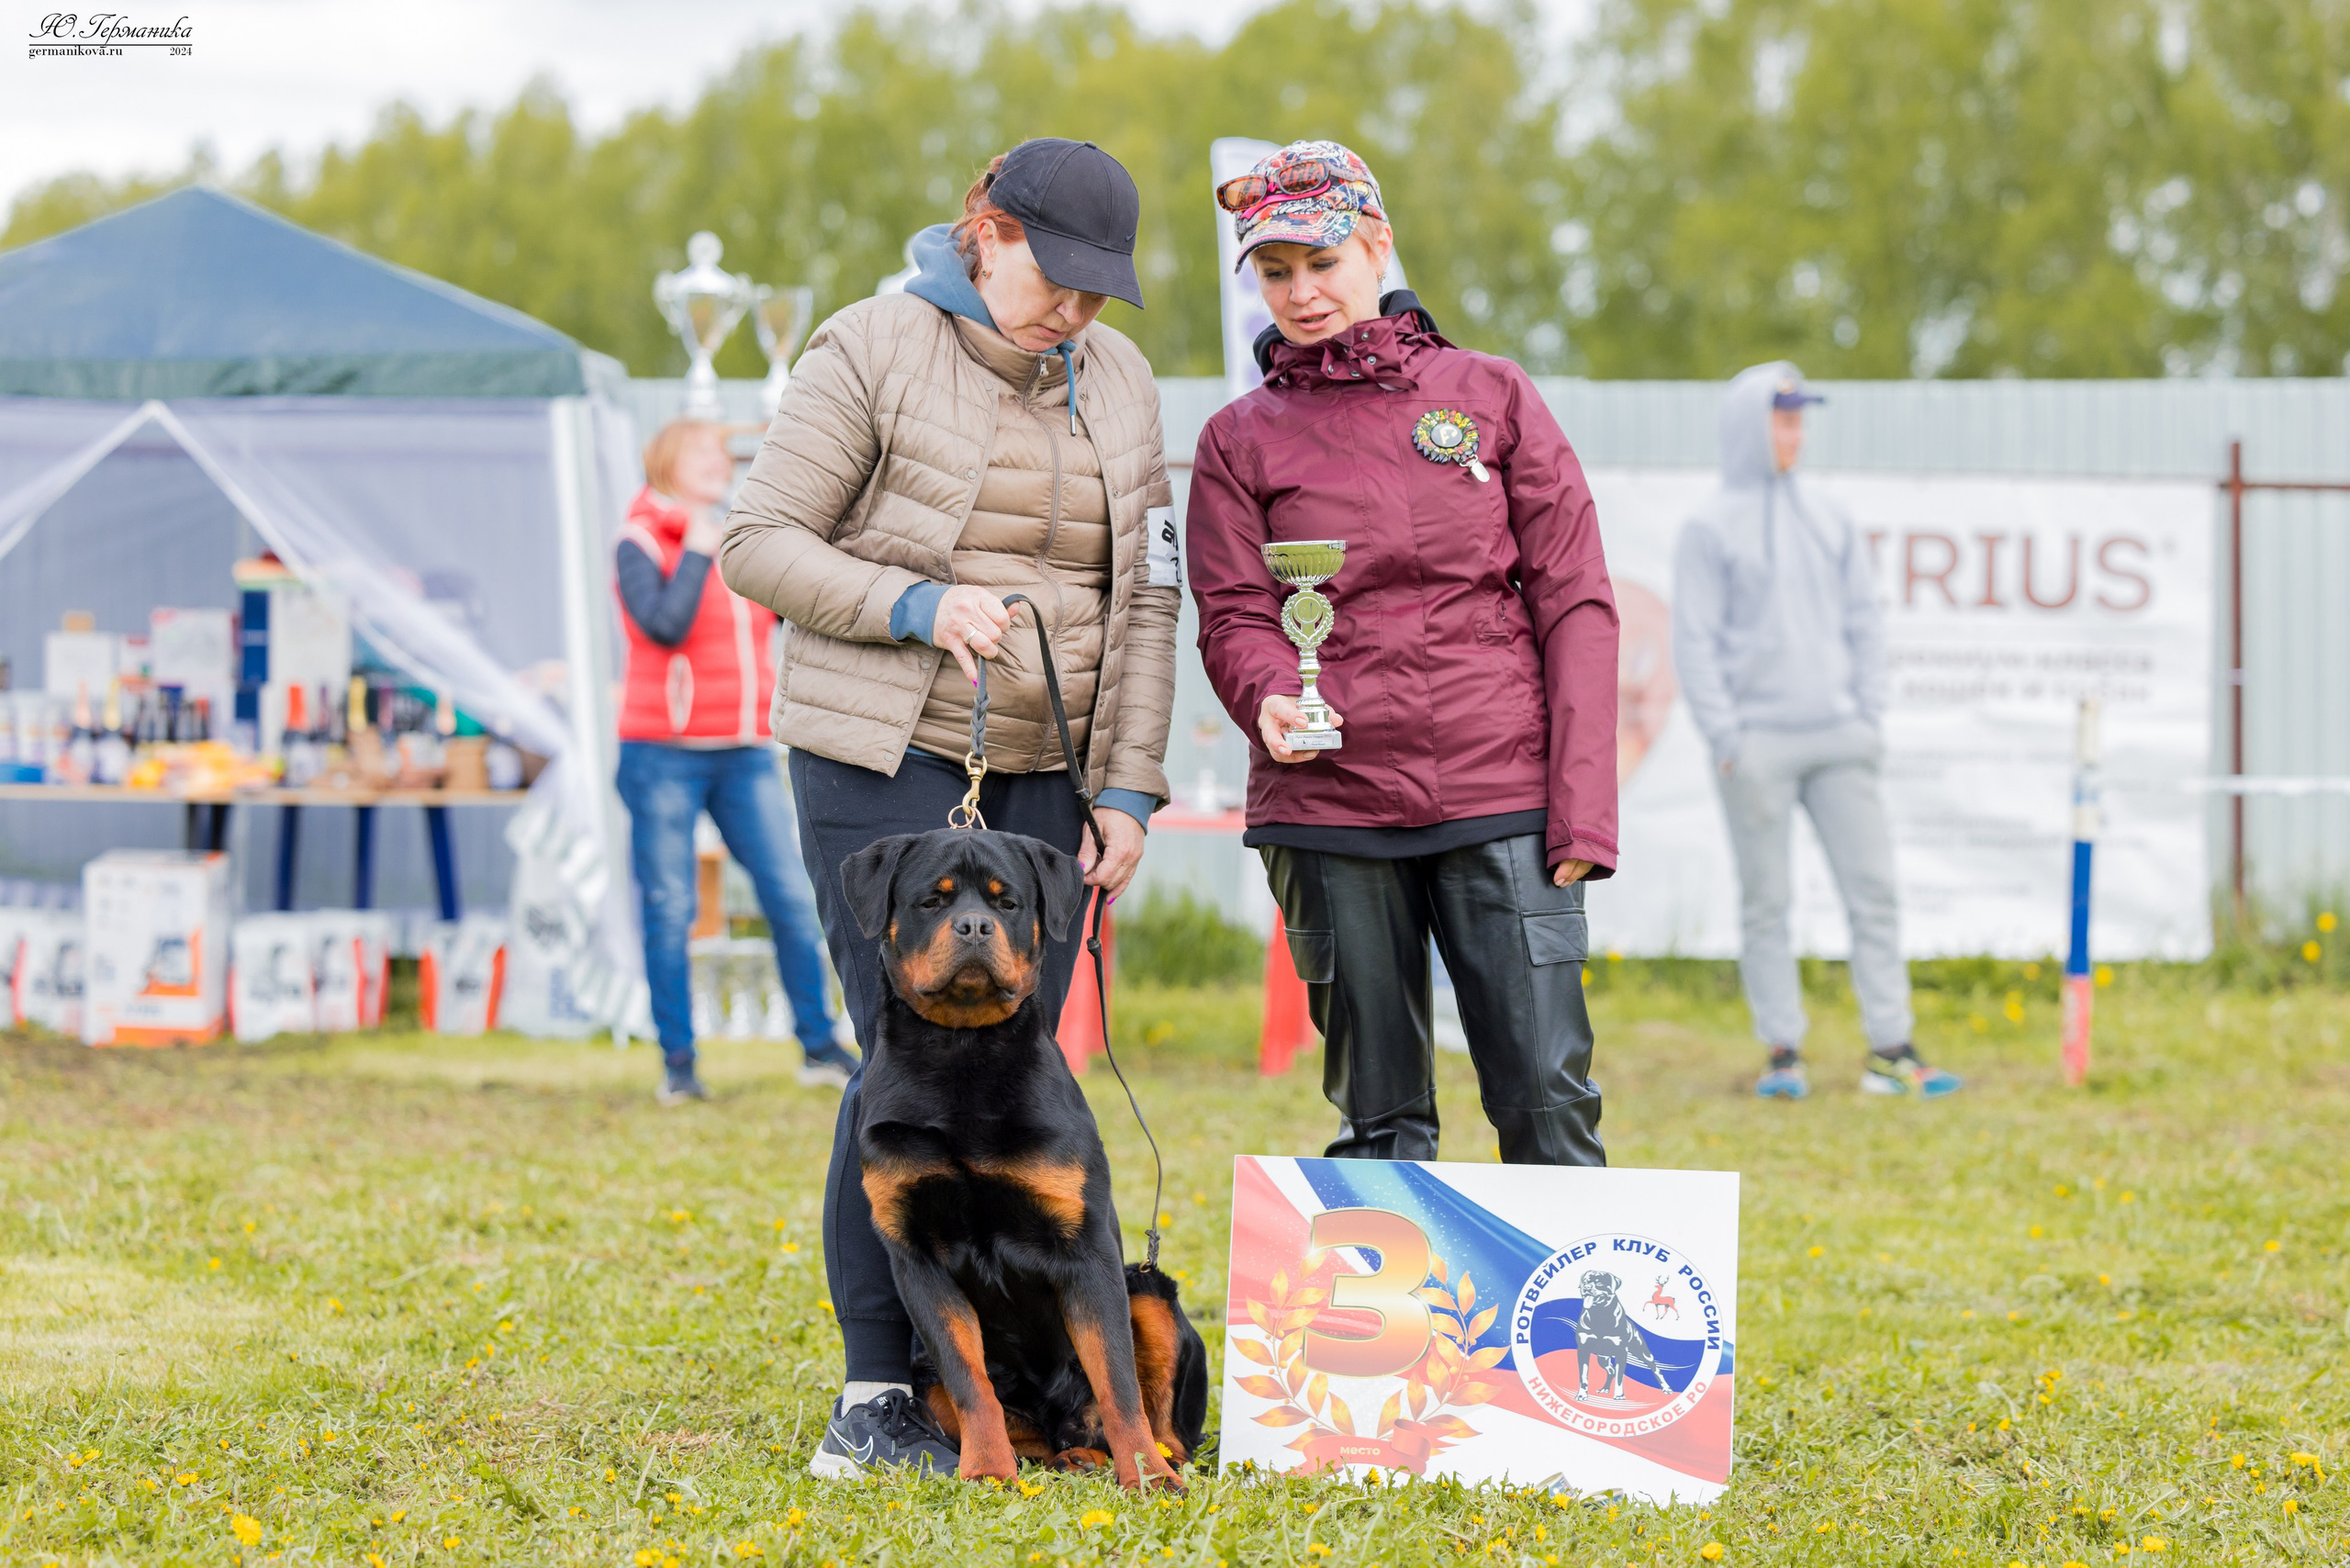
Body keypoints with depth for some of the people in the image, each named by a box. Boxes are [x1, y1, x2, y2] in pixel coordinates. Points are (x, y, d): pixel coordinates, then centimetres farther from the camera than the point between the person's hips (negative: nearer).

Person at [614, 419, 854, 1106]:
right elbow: (664, 625, -20)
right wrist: (698, 550, -14)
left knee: (789, 898, -3)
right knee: (668, 911, -1)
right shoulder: (641, 545, -4)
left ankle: (819, 1046, 4)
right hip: (665, 753, -5)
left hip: (744, 752, 5)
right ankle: (678, 1064, 6)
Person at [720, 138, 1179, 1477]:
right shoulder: (875, 352, -5)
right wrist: (916, 605, -18)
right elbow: (760, 545, -5)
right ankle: (876, 1394, -5)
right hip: (887, 761, -5)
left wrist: (1127, 791, 4)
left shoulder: (1117, 381, 10)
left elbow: (1144, 601, 11)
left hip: (1041, 776, 5)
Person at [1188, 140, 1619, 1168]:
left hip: (1501, 803, -1)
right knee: (1379, 1114, 3)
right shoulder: (1242, 439, 11)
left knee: (1547, 1093, -7)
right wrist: (1271, 696, -21)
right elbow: (1234, 616, 4)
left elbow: (1573, 601, 5)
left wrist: (1583, 803, -3)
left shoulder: (1491, 396, 9)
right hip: (1329, 811, 1)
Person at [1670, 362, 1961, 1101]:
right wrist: (1726, 737, -11)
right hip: (1758, 747, -4)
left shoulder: (1829, 519, 14)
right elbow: (1695, 643, -3)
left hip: (1839, 739, 4)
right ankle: (1782, 1053, 5)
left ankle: (1890, 1051, 1)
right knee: (1765, 901, -1)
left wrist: (1870, 717, 6)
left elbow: (1864, 621, 16)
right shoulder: (1711, 529, 1)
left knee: (1873, 886, -1)